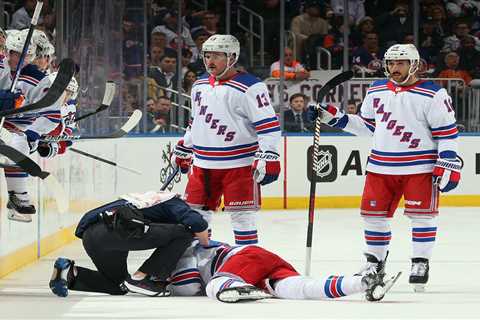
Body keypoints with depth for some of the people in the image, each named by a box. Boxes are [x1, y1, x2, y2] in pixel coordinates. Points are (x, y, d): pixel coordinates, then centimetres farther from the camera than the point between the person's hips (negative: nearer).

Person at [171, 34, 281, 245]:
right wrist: (183, 150, 28)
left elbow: (268, 124, -14)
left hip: (238, 164, -7)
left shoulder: (250, 87, -11)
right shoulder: (199, 86, 13)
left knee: (241, 215, -5)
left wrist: (268, 157, -21)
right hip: (203, 163, 7)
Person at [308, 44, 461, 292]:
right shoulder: (376, 91, 10)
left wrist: (448, 165, -13)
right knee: (374, 213, 5)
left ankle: (421, 263, 5)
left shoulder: (432, 94, -8)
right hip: (381, 166, 5)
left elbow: (447, 131, -8)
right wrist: (333, 117, 11)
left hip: (420, 166, -5)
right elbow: (366, 125, 20)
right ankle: (375, 261, 19)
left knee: (421, 213, -6)